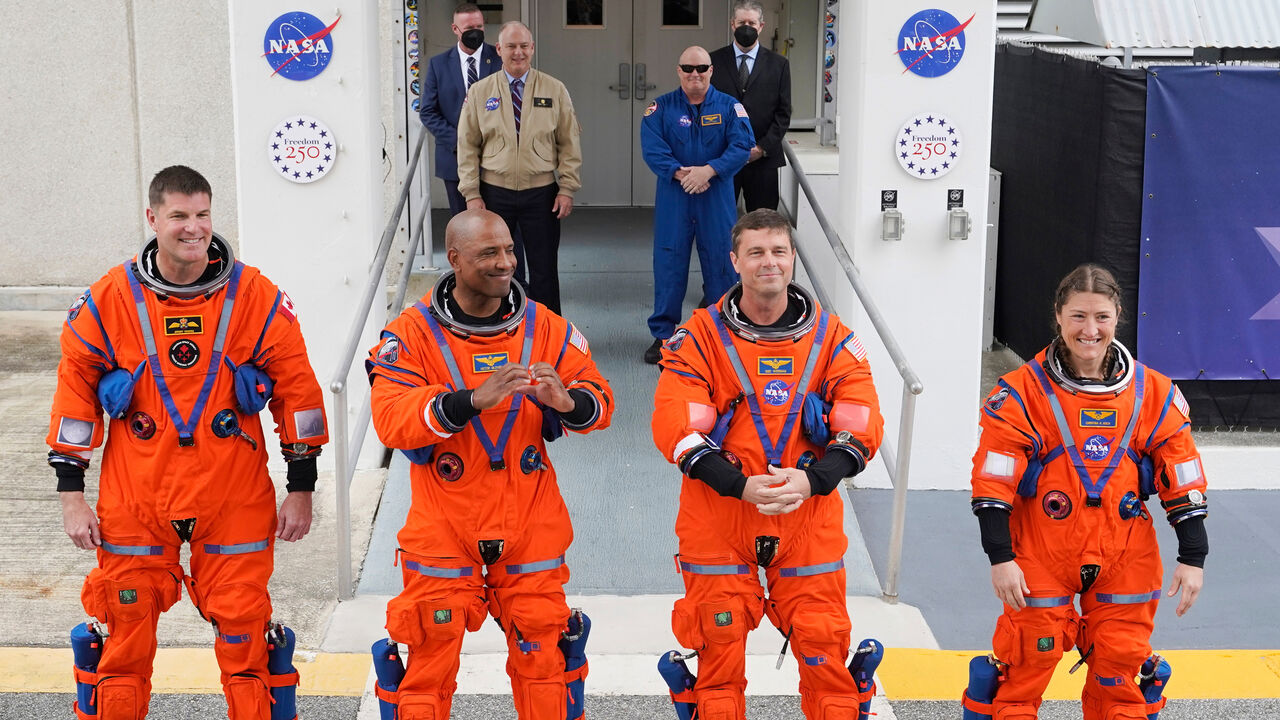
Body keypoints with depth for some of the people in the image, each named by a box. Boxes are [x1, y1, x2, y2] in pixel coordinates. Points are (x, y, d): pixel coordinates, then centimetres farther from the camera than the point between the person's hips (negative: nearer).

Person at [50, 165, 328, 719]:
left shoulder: (255, 297, -4)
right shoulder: (109, 300, -3)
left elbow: (296, 388, 3)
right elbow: (76, 388, 5)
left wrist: (301, 487, 3)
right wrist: (71, 492, 3)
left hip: (233, 498, 0)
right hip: (135, 498, 1)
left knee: (244, 630, 4)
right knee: (125, 632, 8)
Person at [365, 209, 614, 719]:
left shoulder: (545, 328, 2)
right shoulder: (414, 333, -7)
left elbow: (599, 399, 2)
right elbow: (390, 421, -19)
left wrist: (567, 401, -23)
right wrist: (473, 399, -32)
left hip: (530, 525, 2)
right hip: (443, 526, -2)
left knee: (543, 652, 9)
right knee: (430, 657, 4)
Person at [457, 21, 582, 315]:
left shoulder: (554, 90, 2)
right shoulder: (479, 92, 3)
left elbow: (570, 144, 3)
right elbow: (467, 147, 3)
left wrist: (567, 189, -4)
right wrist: (472, 194, -3)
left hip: (542, 193, 0)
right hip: (494, 193, 0)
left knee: (544, 270, 4)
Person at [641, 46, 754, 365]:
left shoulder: (729, 107, 3)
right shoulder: (661, 107, 3)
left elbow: (742, 146, -7)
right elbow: (652, 148, -7)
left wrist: (708, 170, -19)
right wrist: (680, 174, -19)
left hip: (717, 198, 0)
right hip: (673, 198, 0)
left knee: (721, 264, 5)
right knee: (669, 265, 2)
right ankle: (663, 335, 12)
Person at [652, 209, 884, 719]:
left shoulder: (832, 338, 2)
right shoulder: (699, 338, -4)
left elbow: (861, 427, -2)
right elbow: (675, 428, -11)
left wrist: (812, 480, -18)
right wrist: (741, 486, -21)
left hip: (809, 519, 1)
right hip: (718, 518, -1)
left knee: (823, 641, 3)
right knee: (720, 643, 4)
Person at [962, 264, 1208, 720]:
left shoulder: (1154, 393, 0)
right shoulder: (1023, 392, -9)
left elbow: (1181, 478, 4)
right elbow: (993, 481, -9)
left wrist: (1193, 557, 2)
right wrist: (1000, 558, -12)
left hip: (1125, 558, 3)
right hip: (1041, 554, -2)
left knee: (1122, 664, 9)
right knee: (1027, 662, 1)